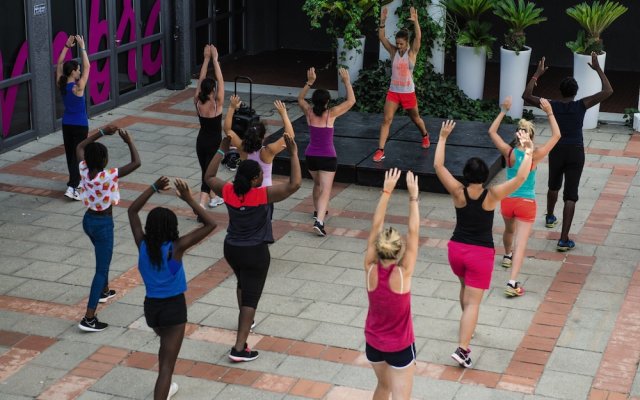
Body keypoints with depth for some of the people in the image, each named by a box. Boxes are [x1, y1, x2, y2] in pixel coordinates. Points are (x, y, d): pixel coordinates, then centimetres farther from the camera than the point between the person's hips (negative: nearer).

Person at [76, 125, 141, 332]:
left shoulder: (84, 170, -10)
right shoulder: (108, 176, -27)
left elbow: (80, 147, 10)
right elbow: (136, 163, -24)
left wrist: (102, 132, 7)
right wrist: (129, 142, -12)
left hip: (88, 220, 8)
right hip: (103, 223, -8)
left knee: (102, 257, 33)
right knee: (101, 269, -3)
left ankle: (104, 291, 56)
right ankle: (89, 318, -7)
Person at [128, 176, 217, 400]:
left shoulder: (143, 245, -8)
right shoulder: (176, 248, -20)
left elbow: (132, 211, 7)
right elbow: (210, 224, -20)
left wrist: (154, 188, 1)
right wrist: (188, 199, -20)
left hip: (151, 306, 6)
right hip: (174, 307, -6)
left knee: (167, 346, 35)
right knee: (167, 364, -3)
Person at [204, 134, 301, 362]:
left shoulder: (228, 191, -9)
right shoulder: (264, 195, -23)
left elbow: (209, 177, 11)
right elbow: (295, 184, -26)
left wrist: (223, 149, 12)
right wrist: (293, 153, -20)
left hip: (231, 249, 6)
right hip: (255, 252, -6)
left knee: (243, 283, 32)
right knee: (251, 296, -2)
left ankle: (246, 322, 53)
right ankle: (239, 348, -7)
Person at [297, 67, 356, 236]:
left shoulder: (309, 113, -6)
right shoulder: (331, 114, -15)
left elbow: (300, 99, 15)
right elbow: (351, 101, -8)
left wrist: (309, 82, 8)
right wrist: (347, 81, -3)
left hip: (311, 156, 5)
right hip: (328, 157, -5)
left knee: (317, 184, 29)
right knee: (325, 190, -8)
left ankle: (318, 211, 45)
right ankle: (319, 221, -24)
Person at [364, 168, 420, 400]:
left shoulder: (370, 270, -17)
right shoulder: (402, 275, -26)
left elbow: (376, 227, -14)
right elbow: (413, 233, -24)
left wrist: (386, 191, -12)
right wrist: (413, 197, -20)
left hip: (373, 343, 4)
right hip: (400, 347, -4)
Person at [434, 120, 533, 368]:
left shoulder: (458, 192, -10)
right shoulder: (492, 196, -15)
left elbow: (438, 165, -5)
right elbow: (521, 178, -19)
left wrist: (443, 138, -1)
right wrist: (528, 152, -15)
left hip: (456, 249, 3)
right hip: (481, 253, -3)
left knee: (466, 286, 31)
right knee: (473, 301, -4)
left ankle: (467, 327, 49)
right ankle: (462, 348, -14)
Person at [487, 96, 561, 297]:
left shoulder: (509, 153, -9)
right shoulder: (536, 155, -14)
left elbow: (492, 132, 4)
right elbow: (556, 135, -3)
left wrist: (504, 111, 6)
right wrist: (549, 113, -2)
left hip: (507, 201, 4)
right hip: (526, 203, -3)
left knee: (509, 230, 33)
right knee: (521, 243, -7)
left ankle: (507, 256, 61)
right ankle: (512, 283, -19)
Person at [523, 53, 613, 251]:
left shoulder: (553, 106, -5)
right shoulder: (581, 105, -10)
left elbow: (526, 96, -1)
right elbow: (608, 91, -12)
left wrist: (537, 74, 3)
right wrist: (598, 69, -7)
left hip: (557, 151, 3)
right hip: (576, 153, -2)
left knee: (554, 186, 30)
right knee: (570, 196, -4)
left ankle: (550, 217, 55)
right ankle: (564, 240, -11)